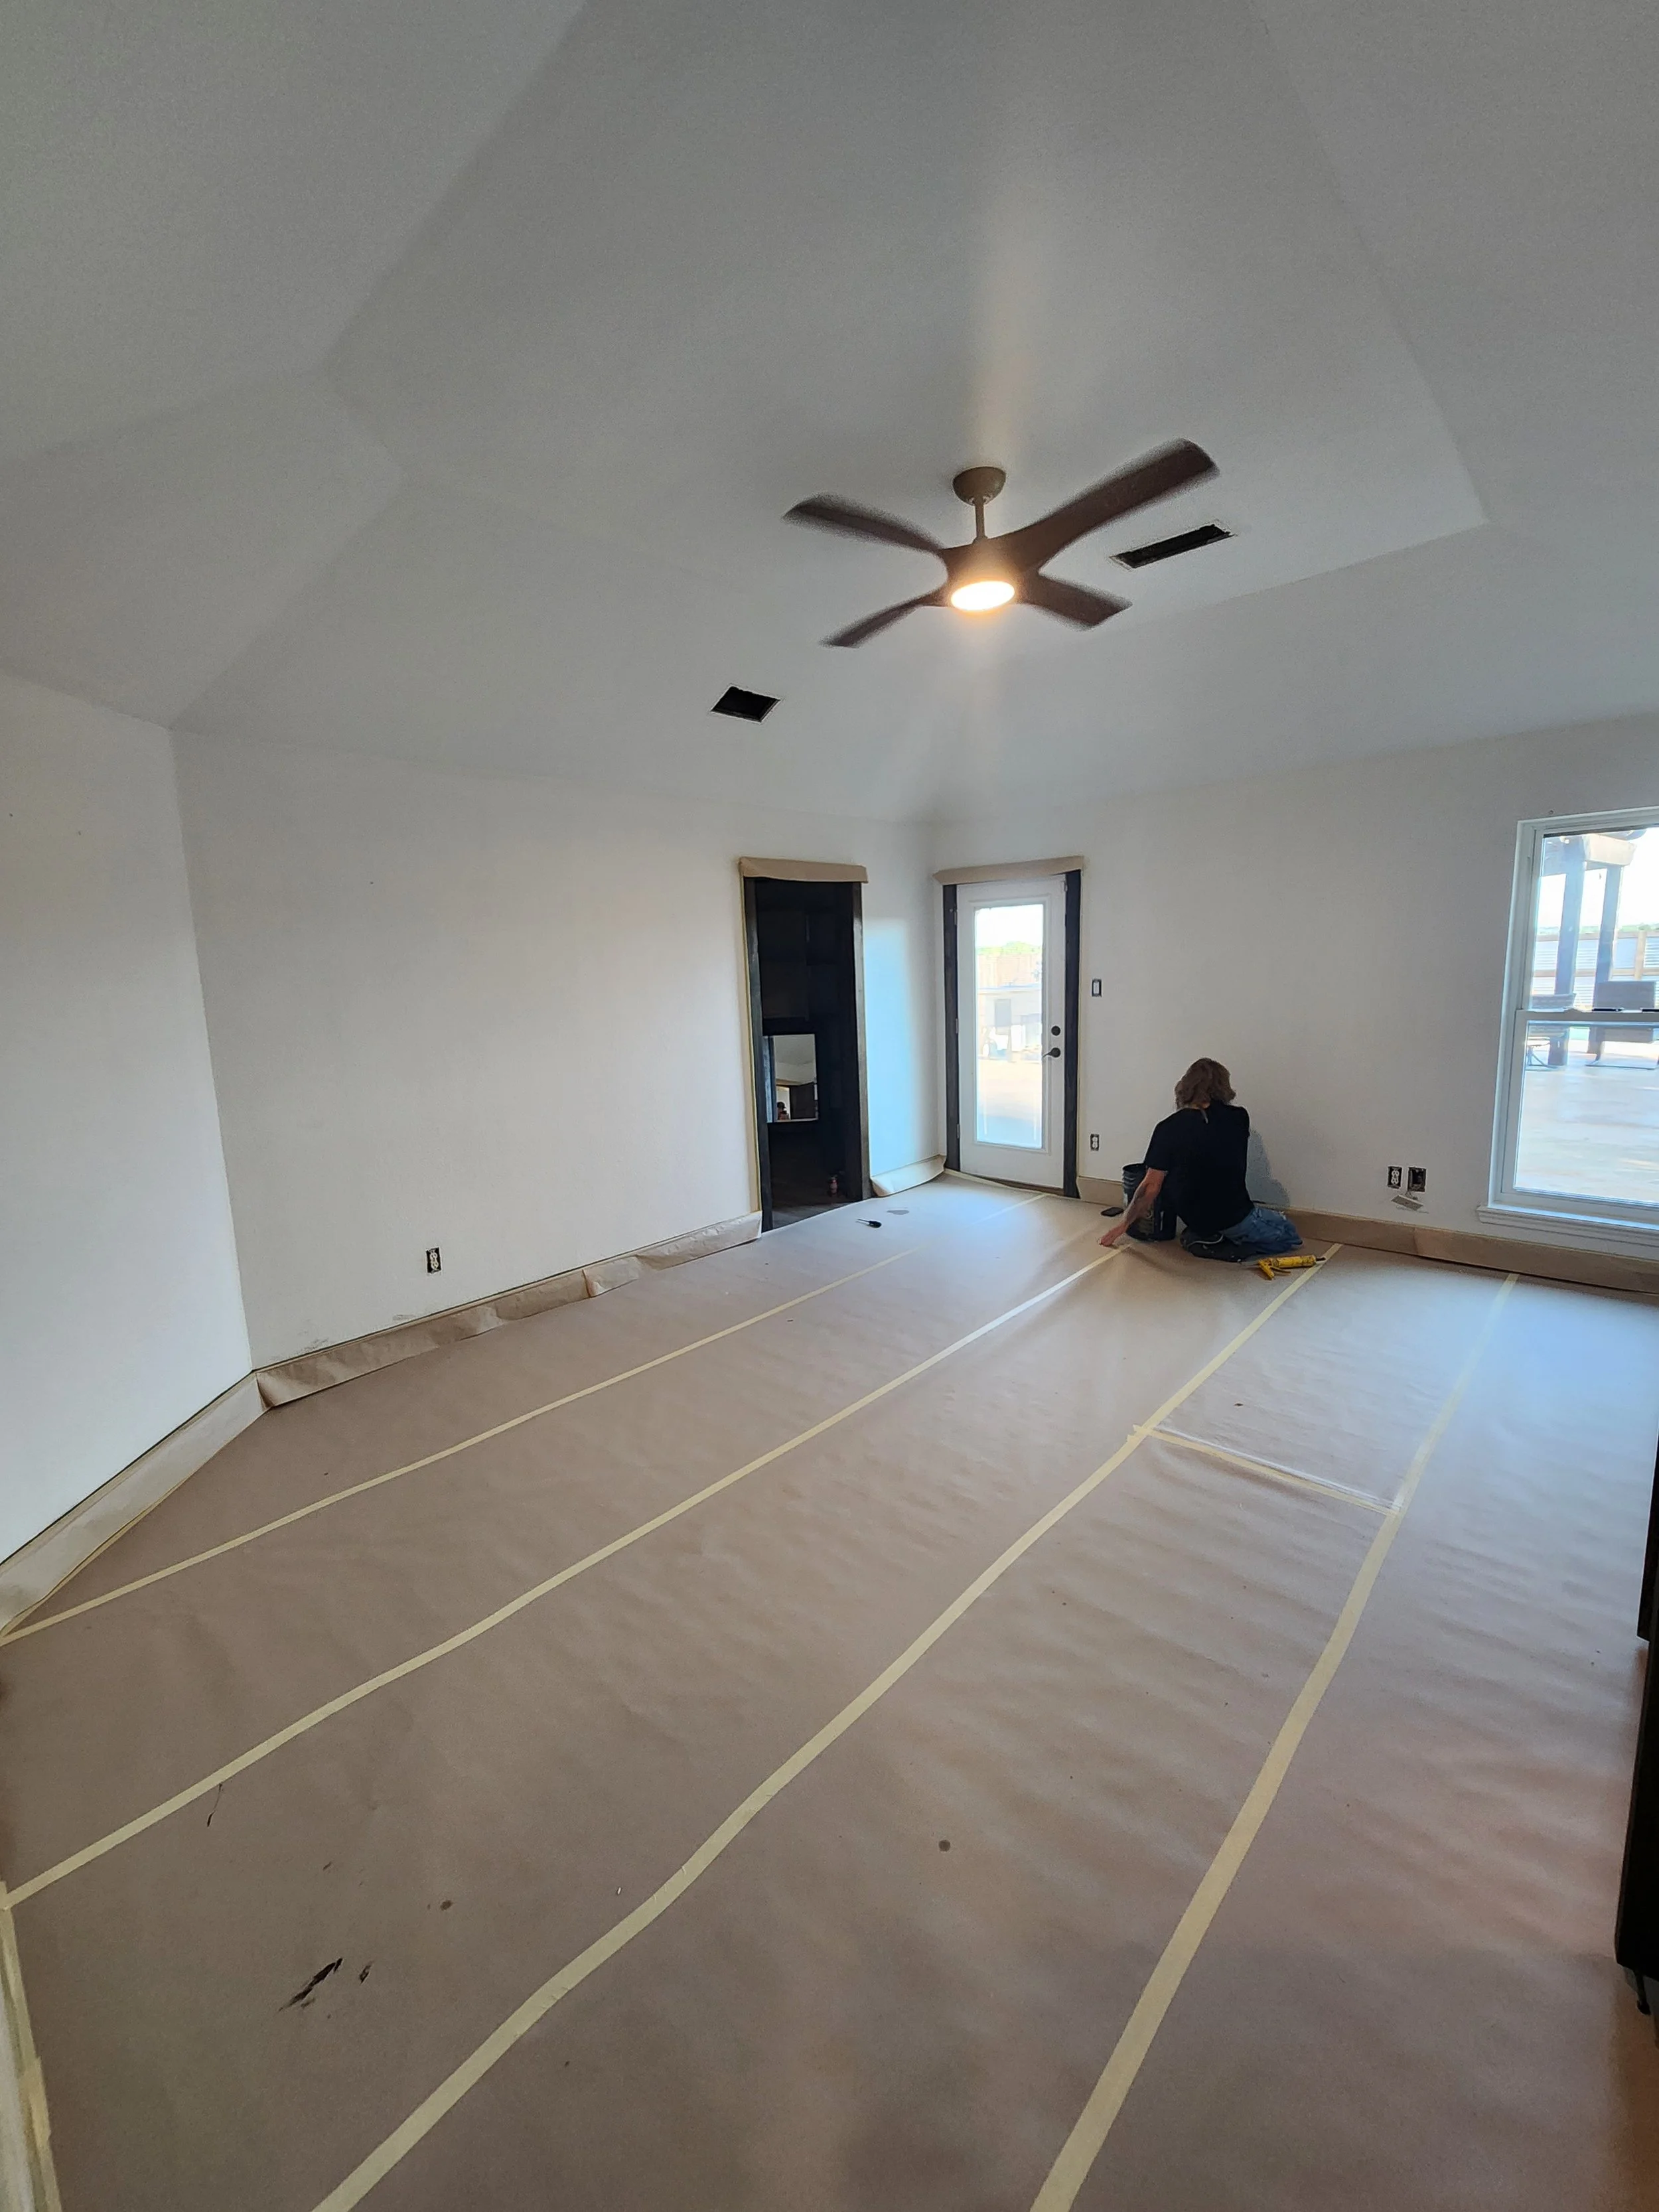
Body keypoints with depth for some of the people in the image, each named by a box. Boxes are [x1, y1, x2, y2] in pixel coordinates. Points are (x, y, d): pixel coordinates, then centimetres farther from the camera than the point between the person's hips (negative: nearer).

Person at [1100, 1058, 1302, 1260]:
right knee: (1290, 1236, 22)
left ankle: (1204, 1236, 14)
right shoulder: (1239, 1119, -9)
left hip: (1194, 1218, 4)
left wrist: (1125, 1223, 1)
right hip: (1234, 1219, -4)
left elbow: (1151, 1186, -12)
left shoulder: (1168, 1129, -12)